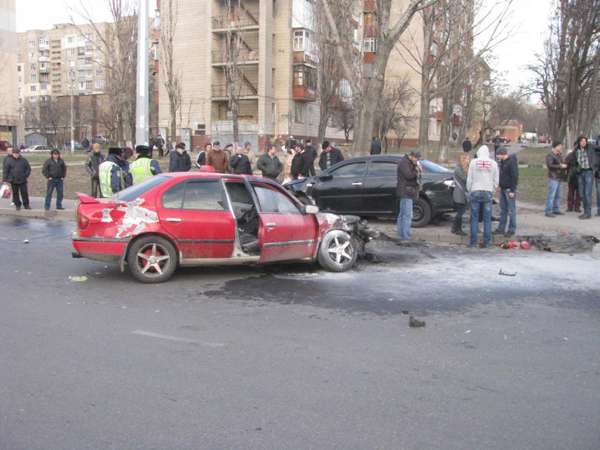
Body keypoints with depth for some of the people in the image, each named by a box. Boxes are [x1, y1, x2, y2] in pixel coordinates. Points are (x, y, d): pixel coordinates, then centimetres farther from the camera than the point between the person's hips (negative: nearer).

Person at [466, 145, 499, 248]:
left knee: (474, 218, 4)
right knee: (487, 219, 4)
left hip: (475, 192, -1)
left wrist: (469, 191, 12)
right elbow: (496, 180, 7)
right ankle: (486, 242, 4)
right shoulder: (493, 163, 3)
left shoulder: (473, 162, -1)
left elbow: (469, 179, 1)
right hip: (488, 192, 1)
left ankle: (473, 241, 4)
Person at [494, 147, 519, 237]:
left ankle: (512, 230, 6)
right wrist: (499, 185, 14)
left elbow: (515, 177, -18)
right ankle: (501, 228, 21)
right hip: (503, 189, 9)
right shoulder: (502, 162, 11)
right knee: (503, 210, 14)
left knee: (511, 210, -1)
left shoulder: (512, 162, -16)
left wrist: (512, 190, -19)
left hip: (509, 190, -9)